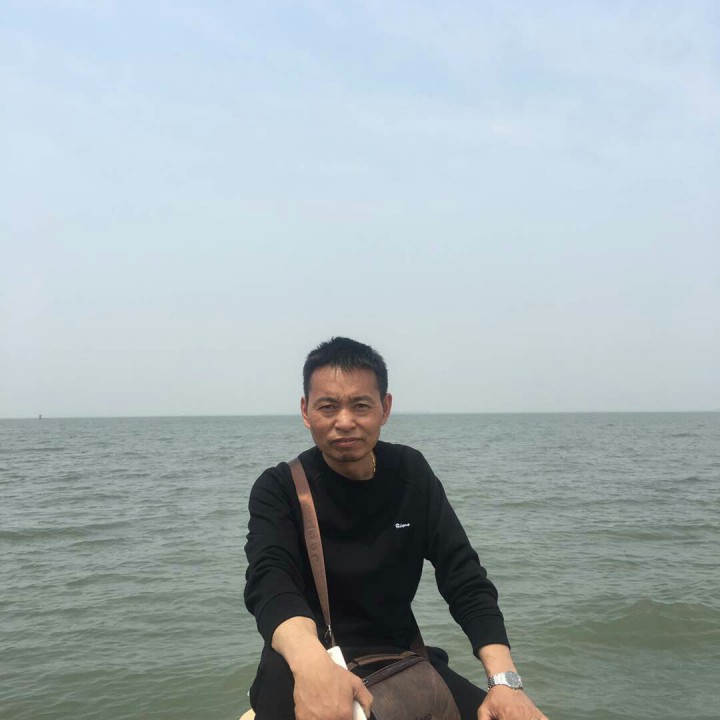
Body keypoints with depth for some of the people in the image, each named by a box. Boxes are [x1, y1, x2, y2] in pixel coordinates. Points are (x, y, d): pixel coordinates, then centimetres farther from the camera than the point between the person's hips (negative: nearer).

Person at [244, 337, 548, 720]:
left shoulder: (411, 475, 0)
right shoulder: (279, 489, -10)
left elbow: (465, 580, -6)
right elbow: (271, 582, -28)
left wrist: (504, 679, -23)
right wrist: (313, 665, -50)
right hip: (302, 663, -2)